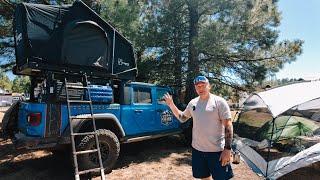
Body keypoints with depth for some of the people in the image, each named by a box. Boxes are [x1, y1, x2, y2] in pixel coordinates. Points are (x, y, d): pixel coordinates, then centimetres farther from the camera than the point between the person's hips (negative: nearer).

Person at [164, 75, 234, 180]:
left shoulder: (219, 102, -10)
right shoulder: (192, 103, 5)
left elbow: (228, 126, -12)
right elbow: (182, 118, 15)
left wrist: (227, 149, -17)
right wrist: (171, 105, 4)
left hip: (217, 150, -4)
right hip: (197, 149, 5)